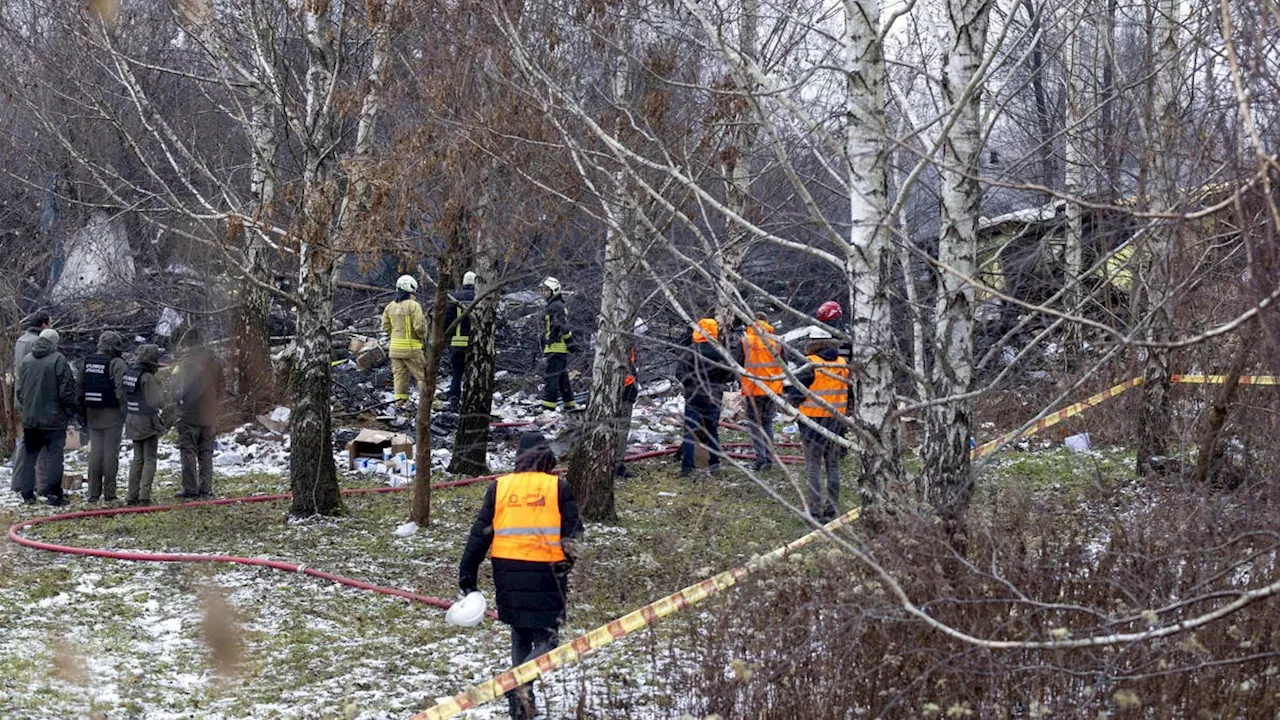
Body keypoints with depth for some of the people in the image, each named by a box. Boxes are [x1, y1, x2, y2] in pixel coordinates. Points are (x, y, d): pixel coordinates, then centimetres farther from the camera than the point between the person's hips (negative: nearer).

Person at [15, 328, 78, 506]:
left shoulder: (26, 360, 5)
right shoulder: (58, 361, -13)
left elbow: (20, 389, 13)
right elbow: (67, 391, -12)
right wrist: (71, 411, 1)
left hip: (29, 418, 5)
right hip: (53, 418, -5)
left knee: (30, 455, 13)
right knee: (54, 455, -1)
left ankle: (27, 493, 15)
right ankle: (52, 493, -5)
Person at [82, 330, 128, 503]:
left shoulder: (87, 362, 6)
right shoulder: (118, 364, -12)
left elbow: (80, 388, 9)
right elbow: (121, 391, -17)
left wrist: (83, 411, 16)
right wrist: (124, 411, -7)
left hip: (92, 415, 5)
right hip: (112, 415, -5)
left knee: (95, 452, 11)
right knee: (111, 453, 1)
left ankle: (93, 493, 11)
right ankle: (109, 493, 2)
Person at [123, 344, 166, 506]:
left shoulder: (129, 374, 5)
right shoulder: (148, 378, -19)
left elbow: (122, 397, 10)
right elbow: (157, 402, -21)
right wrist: (161, 389, -4)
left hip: (133, 421, 7)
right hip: (147, 421, -7)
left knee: (137, 458, 15)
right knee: (149, 459, 1)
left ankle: (132, 496, 13)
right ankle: (144, 496, -4)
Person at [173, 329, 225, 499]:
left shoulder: (187, 361, -13)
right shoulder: (214, 362, 6)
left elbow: (180, 387, -17)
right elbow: (222, 388, 11)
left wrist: (178, 400, 0)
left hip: (189, 415, -6)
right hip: (209, 416, 6)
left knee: (188, 453, 1)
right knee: (206, 453, 12)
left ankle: (190, 489, -2)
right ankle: (206, 489, 11)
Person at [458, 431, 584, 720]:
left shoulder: (499, 487, 5)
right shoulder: (557, 487, -1)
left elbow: (479, 534, 4)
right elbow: (572, 533, 0)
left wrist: (467, 576, 7)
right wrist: (567, 562, 19)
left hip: (507, 570, 3)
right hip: (546, 572, -3)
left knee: (520, 636, 20)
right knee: (546, 639, 3)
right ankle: (520, 683, -23)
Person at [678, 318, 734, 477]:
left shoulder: (691, 351, -9)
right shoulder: (719, 352, 0)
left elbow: (680, 371, -15)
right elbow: (730, 373, 1)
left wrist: (689, 383, 1)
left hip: (694, 397, -3)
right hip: (714, 398, 3)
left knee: (690, 431, -1)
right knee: (713, 431, 16)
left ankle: (686, 467, -7)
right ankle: (715, 463, 13)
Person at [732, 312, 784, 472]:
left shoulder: (744, 342, -7)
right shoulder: (776, 341, 1)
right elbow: (783, 366, 6)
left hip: (753, 389, -3)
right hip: (773, 389, 3)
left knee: (755, 424, 5)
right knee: (768, 422, 16)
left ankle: (760, 460, -3)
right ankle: (769, 458, 10)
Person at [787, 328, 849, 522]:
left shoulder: (810, 364, -14)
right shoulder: (843, 364, 3)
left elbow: (795, 394, -14)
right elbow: (850, 394, 9)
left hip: (814, 420, -5)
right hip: (836, 420, 5)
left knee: (813, 467, 1)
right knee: (833, 466, 14)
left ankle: (816, 512, -2)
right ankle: (831, 511, 16)